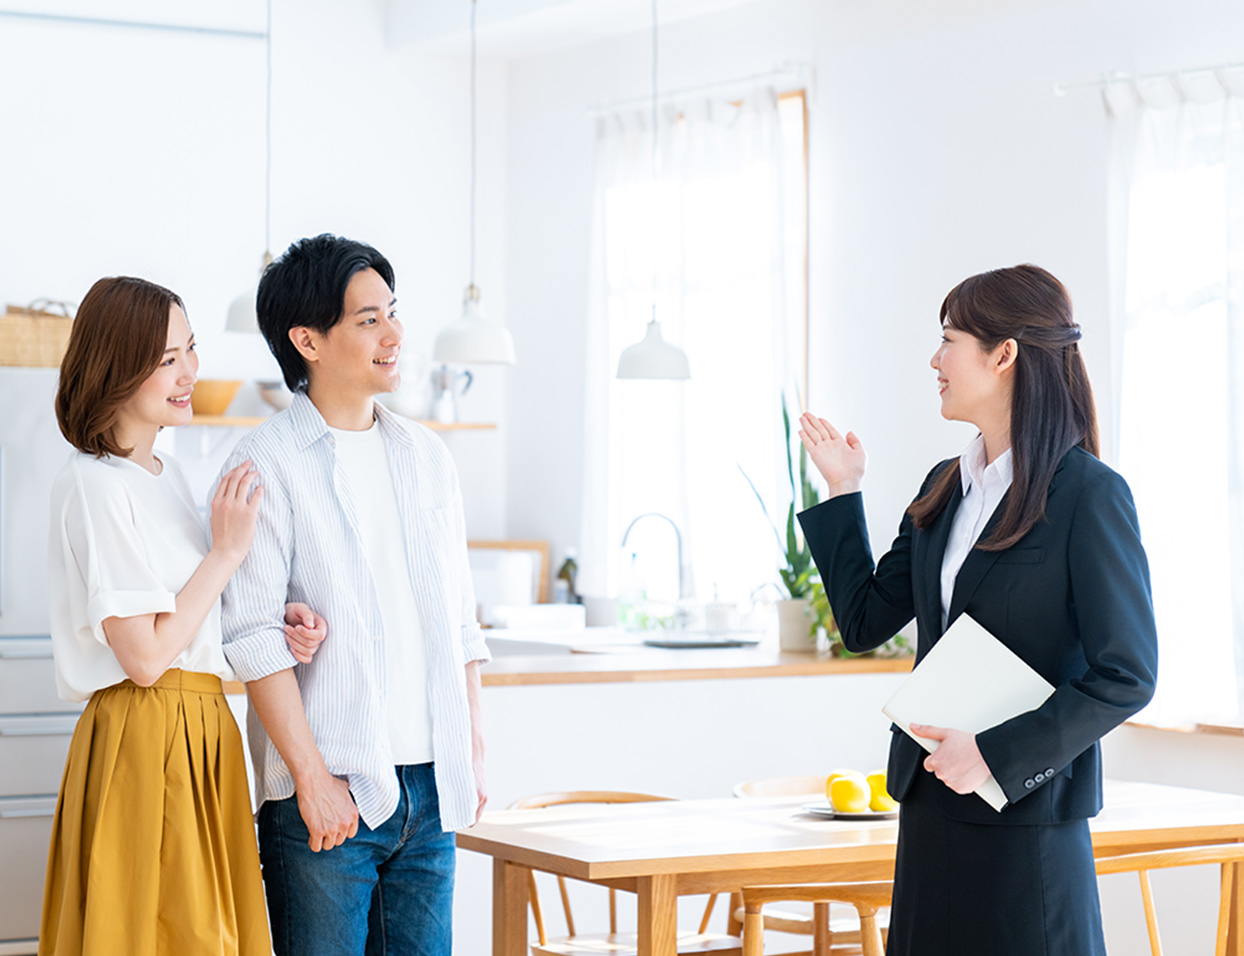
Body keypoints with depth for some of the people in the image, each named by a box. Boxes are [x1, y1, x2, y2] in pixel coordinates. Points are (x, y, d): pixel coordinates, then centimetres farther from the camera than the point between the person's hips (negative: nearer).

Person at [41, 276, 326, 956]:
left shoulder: (166, 475, 14)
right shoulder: (95, 485, -14)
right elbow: (144, 656, -18)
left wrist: (276, 625, 2)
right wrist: (228, 549, -12)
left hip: (204, 734, 9)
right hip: (142, 740, -9)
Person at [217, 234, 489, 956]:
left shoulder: (426, 455, 13)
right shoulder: (268, 463, -5)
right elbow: (255, 636, -11)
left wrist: (473, 750, 11)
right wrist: (312, 777, -15)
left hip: (430, 787, 5)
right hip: (329, 793, -5)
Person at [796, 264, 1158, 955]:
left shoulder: (1090, 495, -11)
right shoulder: (945, 490, 11)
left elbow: (1127, 676, -13)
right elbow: (866, 622, 15)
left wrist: (997, 754, -18)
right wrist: (843, 491, 13)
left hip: (1026, 814, -7)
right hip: (931, 806, 7)